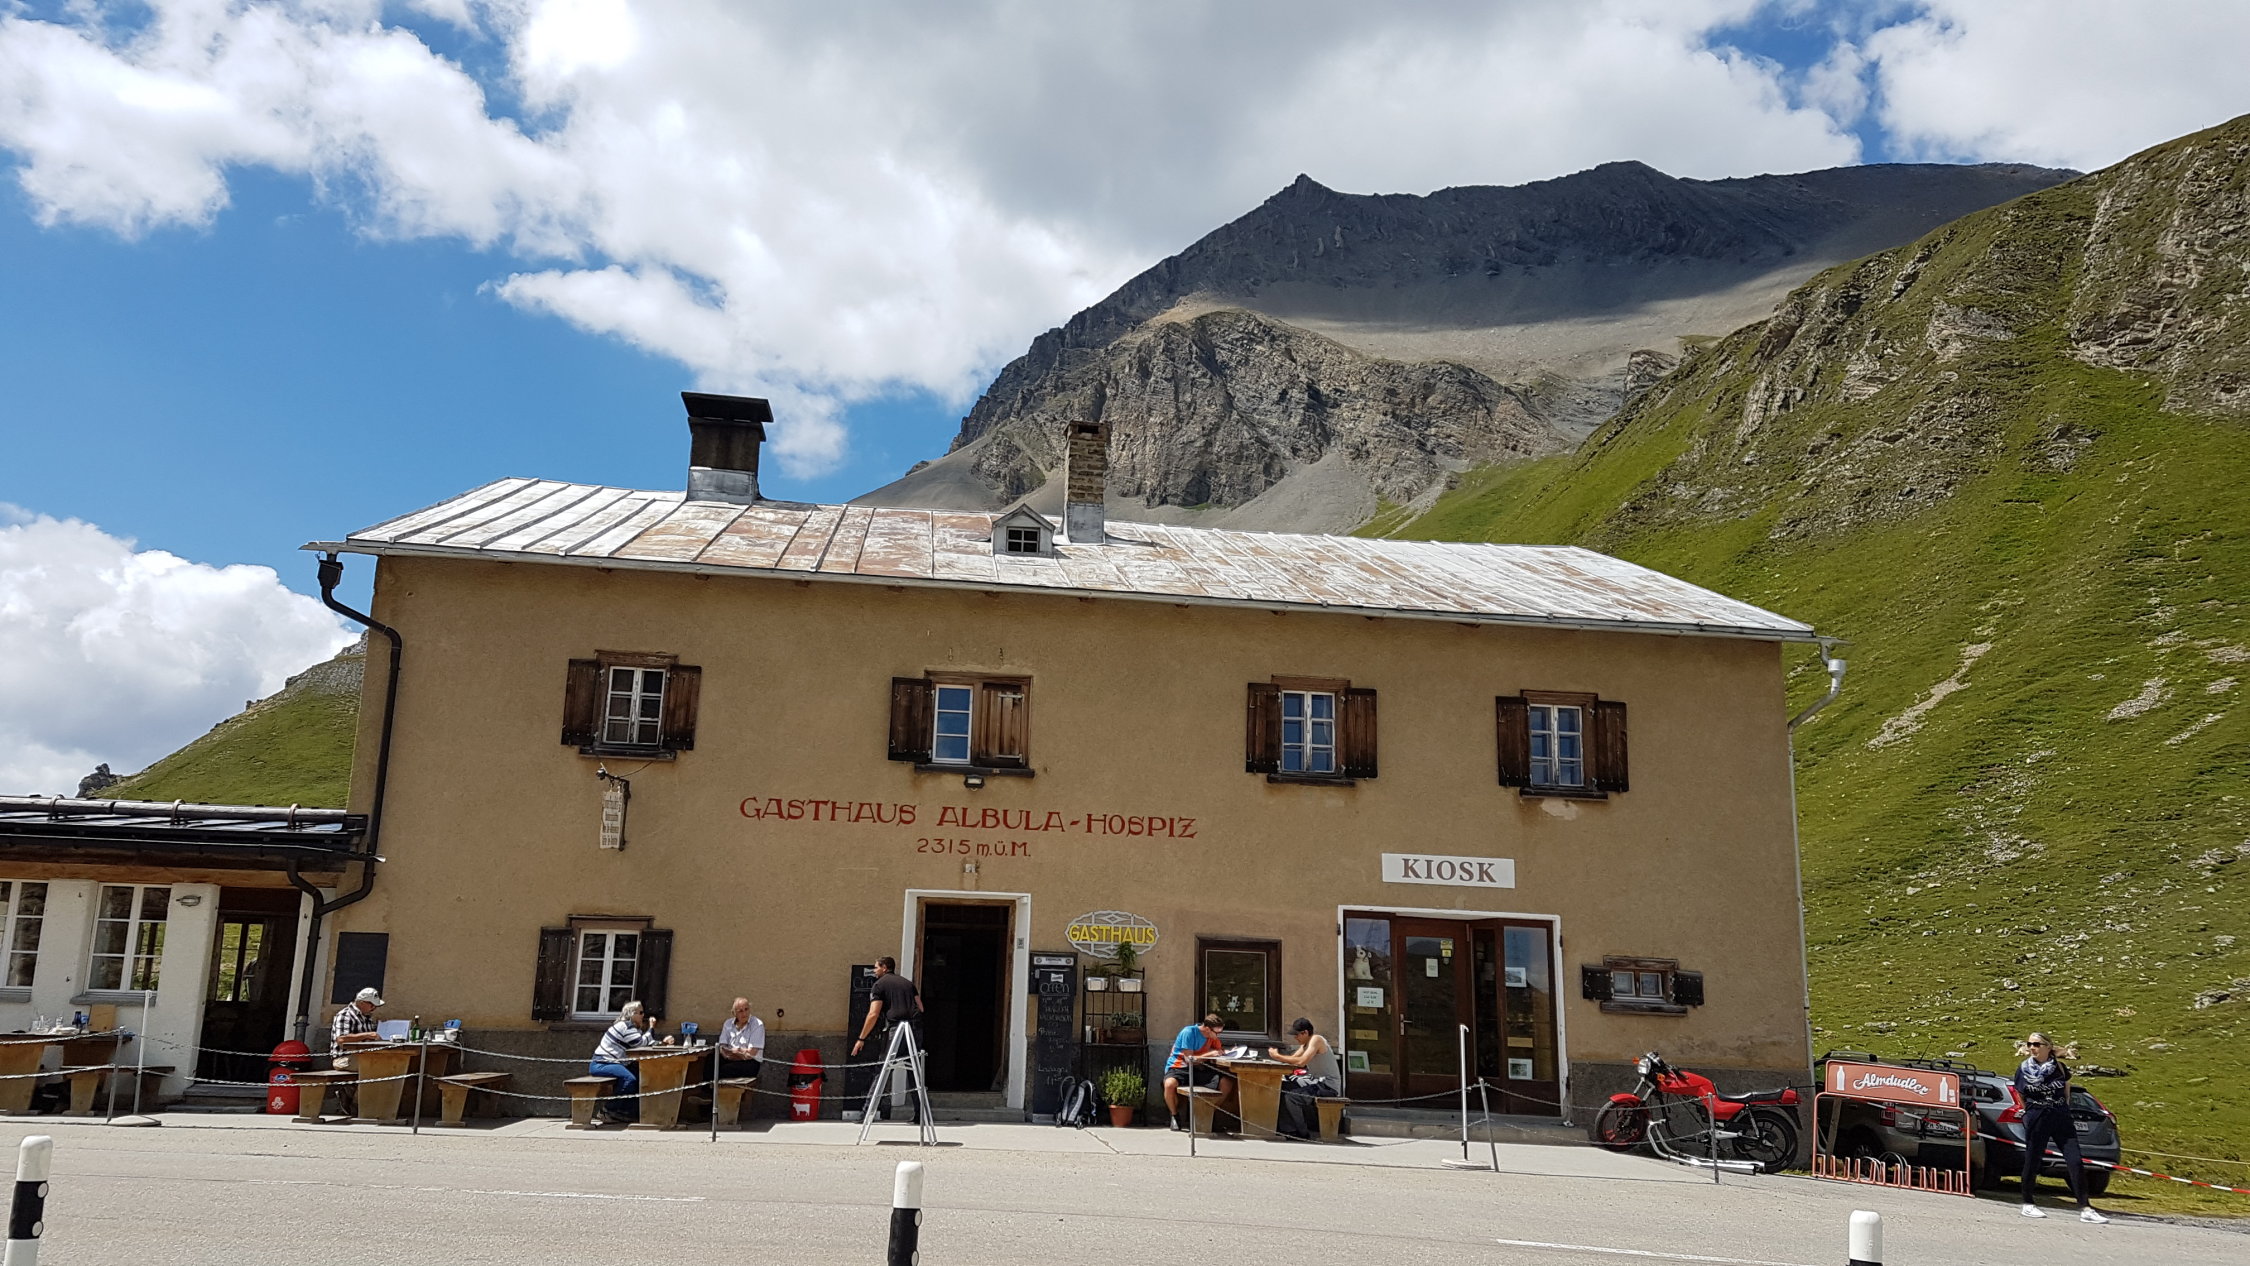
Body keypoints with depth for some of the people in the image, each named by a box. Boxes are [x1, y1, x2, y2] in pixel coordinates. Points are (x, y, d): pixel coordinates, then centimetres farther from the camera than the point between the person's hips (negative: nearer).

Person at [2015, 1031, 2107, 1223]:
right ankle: (2027, 1205, 16)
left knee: (2075, 1162, -7)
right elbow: (2020, 1096, 11)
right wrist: (2032, 1111, 10)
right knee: (2032, 1162, 3)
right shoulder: (2024, 1069, -1)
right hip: (2036, 1121, -1)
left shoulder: (2060, 1068, 1)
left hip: (2062, 1119, 1)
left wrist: (2061, 1110, 14)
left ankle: (2085, 1209, -5)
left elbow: (2067, 1093, 15)